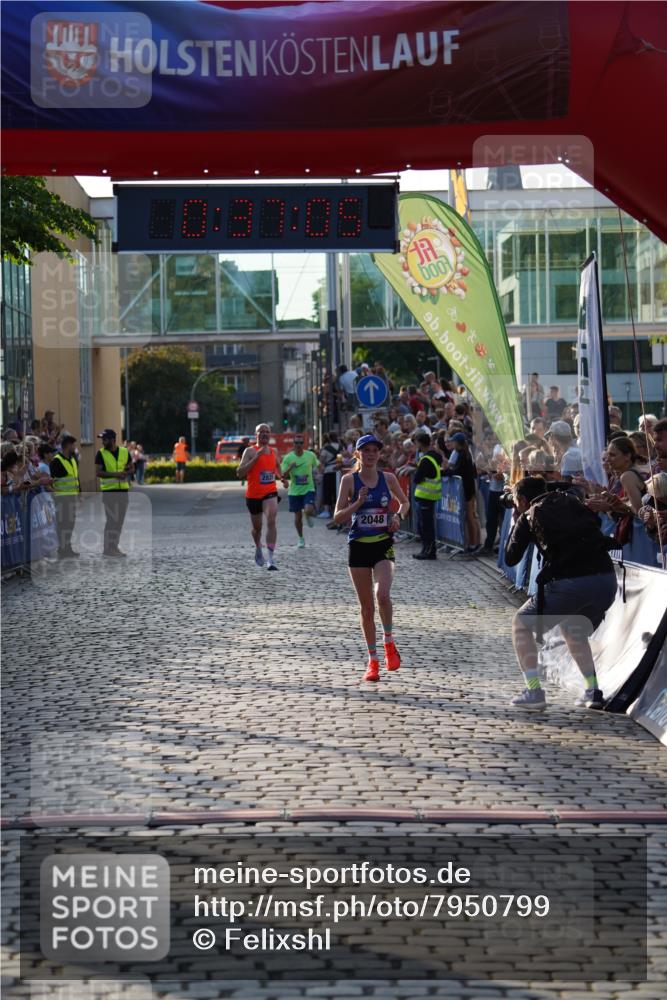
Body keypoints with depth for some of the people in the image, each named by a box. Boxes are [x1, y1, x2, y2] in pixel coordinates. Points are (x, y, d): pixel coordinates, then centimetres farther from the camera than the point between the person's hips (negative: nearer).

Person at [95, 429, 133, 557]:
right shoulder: (101, 453, -3)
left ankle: (114, 547, 19)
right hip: (109, 490, -4)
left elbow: (131, 468, 15)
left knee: (120, 520, 9)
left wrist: (126, 473, -8)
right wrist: (114, 474, -20)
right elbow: (98, 472, -9)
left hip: (123, 489, 4)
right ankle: (109, 548, -4)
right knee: (111, 520, -8)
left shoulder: (124, 452, 6)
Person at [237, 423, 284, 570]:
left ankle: (271, 558, -25)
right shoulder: (250, 451, -7)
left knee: (271, 522, -21)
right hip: (253, 494, -1)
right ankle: (258, 549, 46)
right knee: (256, 527, 15)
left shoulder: (274, 451, 8)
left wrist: (281, 477, 9)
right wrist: (257, 456, -24)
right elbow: (240, 473, -18)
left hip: (270, 493, 1)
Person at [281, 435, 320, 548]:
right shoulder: (288, 457, -6)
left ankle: (309, 516, 16)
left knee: (308, 510, -23)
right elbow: (284, 475, -6)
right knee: (298, 516, 8)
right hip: (294, 491, 1)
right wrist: (290, 467, -22)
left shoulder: (310, 455, -4)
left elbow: (318, 465, 15)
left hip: (308, 489, -1)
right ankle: (301, 538, 27)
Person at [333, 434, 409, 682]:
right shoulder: (349, 480, -1)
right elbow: (338, 517, -3)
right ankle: (373, 660, 17)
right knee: (366, 606, 5)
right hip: (358, 546, 0)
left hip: (384, 544, 0)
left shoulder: (388, 478, 3)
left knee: (382, 594, -24)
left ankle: (389, 642, 0)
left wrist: (398, 516, -1)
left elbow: (405, 502, 19)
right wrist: (358, 502, -17)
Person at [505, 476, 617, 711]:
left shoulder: (529, 516, 11)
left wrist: (515, 523, 31)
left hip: (568, 583, -5)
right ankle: (593, 692, 21)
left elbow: (511, 558, 18)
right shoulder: (571, 502, 22)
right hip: (607, 581, 5)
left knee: (521, 625, 17)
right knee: (573, 630, 33)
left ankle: (534, 691, 5)